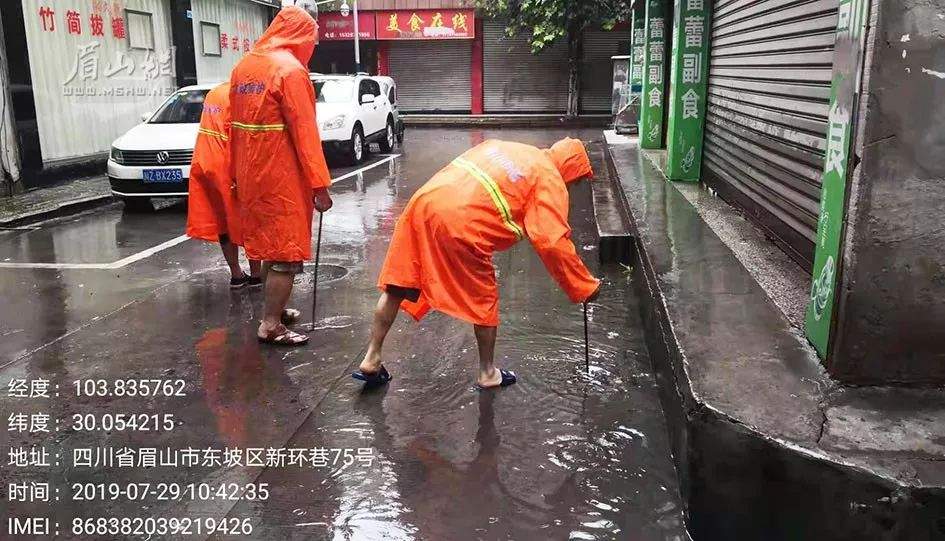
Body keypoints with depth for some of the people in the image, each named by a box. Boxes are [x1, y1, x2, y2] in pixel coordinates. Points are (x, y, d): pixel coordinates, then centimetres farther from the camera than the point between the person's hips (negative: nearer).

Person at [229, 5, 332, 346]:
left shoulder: (243, 66, 12)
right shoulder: (290, 69, -13)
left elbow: (235, 125, 15)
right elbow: (304, 133, -18)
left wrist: (238, 173, 19)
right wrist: (320, 185, -17)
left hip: (252, 175, 8)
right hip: (282, 177, -8)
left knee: (268, 242, 20)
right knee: (286, 250, 0)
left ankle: (274, 307, 33)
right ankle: (270, 326, 5)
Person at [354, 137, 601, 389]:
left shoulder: (500, 146, 28)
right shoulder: (550, 180, 7)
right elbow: (554, 243, -2)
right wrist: (585, 287, 7)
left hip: (423, 200, 7)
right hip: (460, 225, -7)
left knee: (397, 287, 17)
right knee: (484, 300, 13)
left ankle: (371, 360, 26)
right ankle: (488, 373, 26)